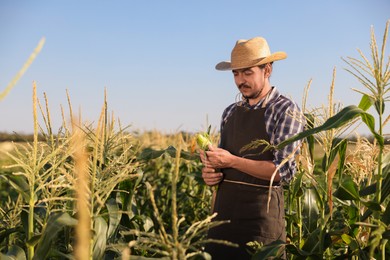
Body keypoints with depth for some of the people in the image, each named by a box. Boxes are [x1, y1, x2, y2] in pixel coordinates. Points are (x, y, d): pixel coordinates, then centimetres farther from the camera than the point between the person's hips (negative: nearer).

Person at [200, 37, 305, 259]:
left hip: (261, 212, -6)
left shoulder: (286, 110, -7)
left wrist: (232, 161, -18)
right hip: (223, 209, 6)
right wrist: (210, 172, -2)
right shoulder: (230, 112, 13)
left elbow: (284, 170, -15)